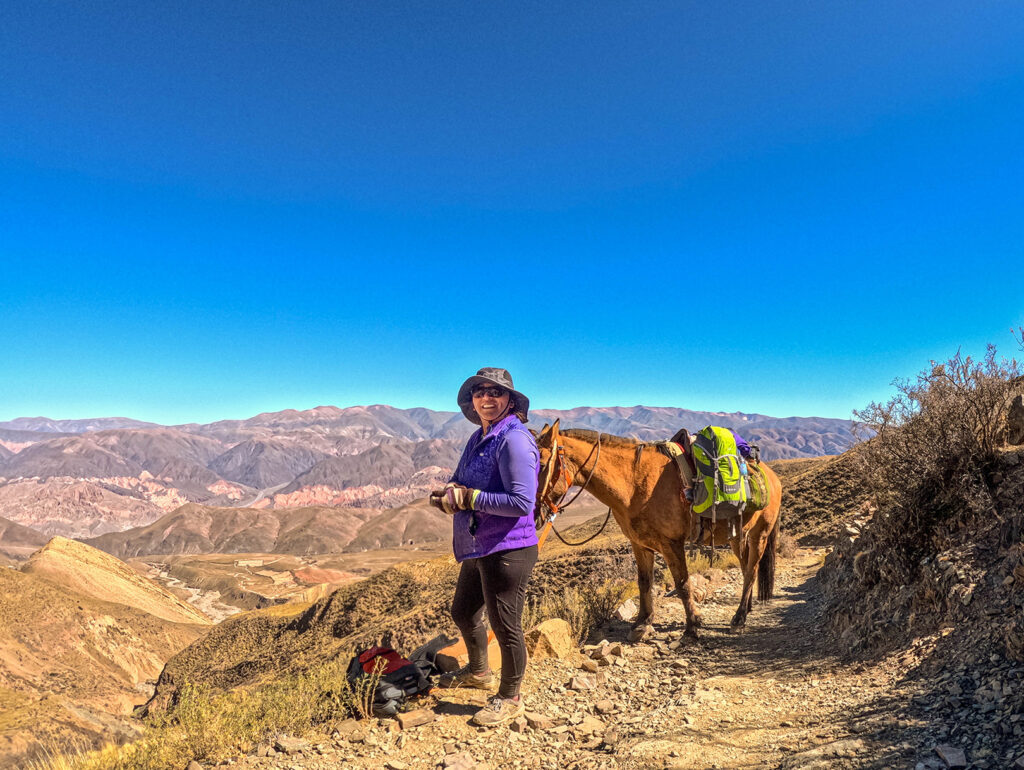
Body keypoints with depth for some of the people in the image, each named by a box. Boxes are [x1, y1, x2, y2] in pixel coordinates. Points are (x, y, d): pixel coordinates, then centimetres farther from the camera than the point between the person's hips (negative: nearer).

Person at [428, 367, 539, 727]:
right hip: (477, 548, 10)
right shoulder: (479, 438, 8)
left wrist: (467, 497, -22)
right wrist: (449, 492, -5)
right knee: (463, 613, 26)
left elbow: (522, 502, -27)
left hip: (507, 550, -10)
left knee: (504, 625, 7)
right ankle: (478, 672, 52)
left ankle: (509, 698, 31)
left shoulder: (514, 440, -20)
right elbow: (463, 482, 19)